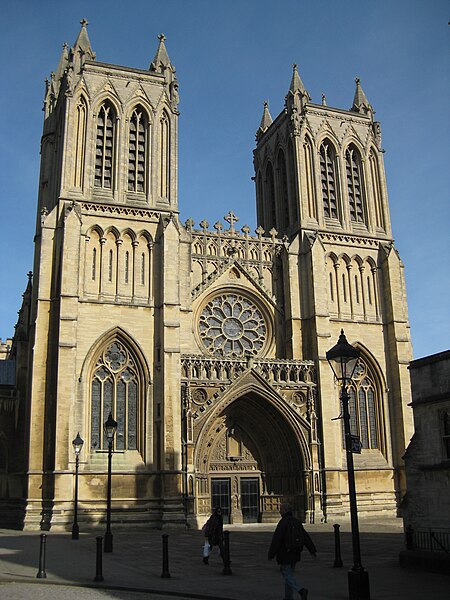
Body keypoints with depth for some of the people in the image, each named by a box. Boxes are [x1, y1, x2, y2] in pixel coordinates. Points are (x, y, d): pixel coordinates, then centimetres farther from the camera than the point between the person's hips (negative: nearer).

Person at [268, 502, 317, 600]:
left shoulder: (282, 523, -17)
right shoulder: (297, 522, 6)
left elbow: (276, 540, -20)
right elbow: (306, 537, 5)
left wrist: (271, 554, -14)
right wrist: (312, 550, 7)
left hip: (284, 554, -8)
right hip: (295, 554, 8)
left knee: (287, 575, -2)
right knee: (289, 574, 19)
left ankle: (301, 590, -22)